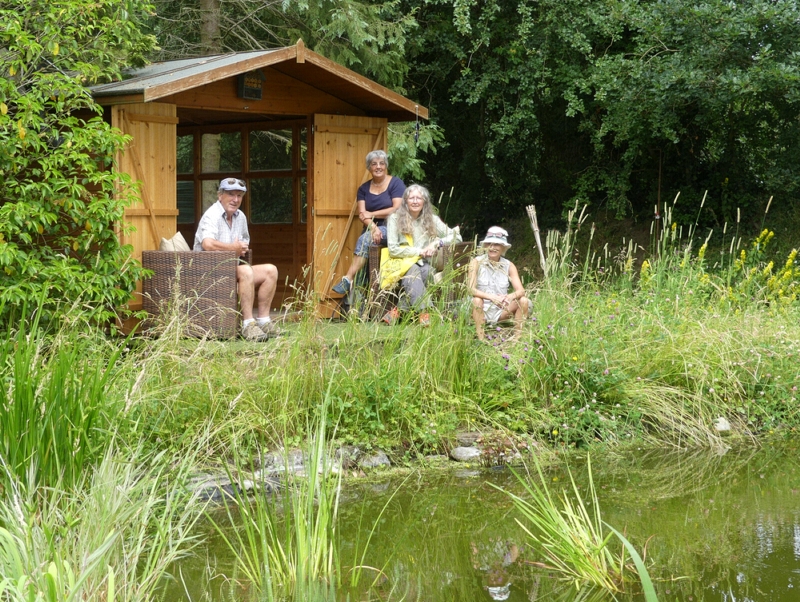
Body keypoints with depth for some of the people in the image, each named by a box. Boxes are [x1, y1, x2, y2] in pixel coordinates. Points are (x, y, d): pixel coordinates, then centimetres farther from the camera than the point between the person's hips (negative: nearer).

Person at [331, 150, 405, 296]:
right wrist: (373, 227, -22)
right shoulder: (364, 188, 12)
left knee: (365, 239, -32)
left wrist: (372, 214, -8)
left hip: (392, 227, -4)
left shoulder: (396, 183, 0)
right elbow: (362, 214, 0)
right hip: (371, 229, 4)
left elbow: (398, 209, -12)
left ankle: (348, 279, -37)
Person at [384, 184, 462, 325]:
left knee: (426, 270, -34)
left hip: (424, 265, 2)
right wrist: (419, 252, -8)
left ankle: (400, 310, -33)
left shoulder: (431, 219, 10)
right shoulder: (395, 218, 0)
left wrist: (437, 242, -9)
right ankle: (422, 313, -48)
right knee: (413, 271, -37)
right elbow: (393, 250, -6)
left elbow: (456, 236, 8)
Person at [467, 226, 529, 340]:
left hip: (501, 311, 3)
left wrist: (511, 296, -33)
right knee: (476, 301, -33)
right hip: (481, 310, -3)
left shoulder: (509, 266, 1)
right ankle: (481, 339, -28)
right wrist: (492, 297, -34)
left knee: (523, 301, -17)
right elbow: (471, 289, -18)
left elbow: (521, 291, -8)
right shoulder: (477, 262, -7)